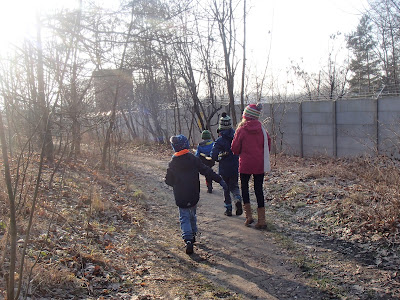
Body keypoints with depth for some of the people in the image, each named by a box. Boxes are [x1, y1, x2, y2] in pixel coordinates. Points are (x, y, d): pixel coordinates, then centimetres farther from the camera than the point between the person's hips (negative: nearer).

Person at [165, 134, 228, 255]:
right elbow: (207, 171, -6)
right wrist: (220, 180, -4)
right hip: (193, 195, 2)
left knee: (184, 217, 3)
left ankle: (188, 239, -14)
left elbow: (168, 181, 2)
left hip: (180, 197, -1)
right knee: (192, 215, 22)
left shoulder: (172, 163, -4)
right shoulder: (193, 159, -4)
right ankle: (192, 235, 34)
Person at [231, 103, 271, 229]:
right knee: (259, 189, 9)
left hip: (245, 164, -3)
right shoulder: (262, 129, 0)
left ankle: (248, 215, 9)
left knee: (244, 187, 16)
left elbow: (235, 148, -5)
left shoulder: (241, 130, -10)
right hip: (260, 164, 3)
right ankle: (261, 220, 7)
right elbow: (268, 145, 6)